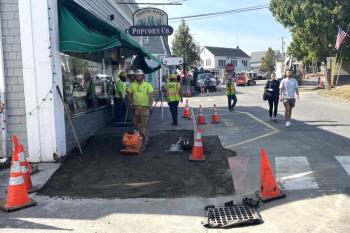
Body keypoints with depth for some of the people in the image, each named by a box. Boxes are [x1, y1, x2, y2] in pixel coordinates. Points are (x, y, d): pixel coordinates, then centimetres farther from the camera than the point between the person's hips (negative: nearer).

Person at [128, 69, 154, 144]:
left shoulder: (147, 85, 0)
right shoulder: (132, 85, 7)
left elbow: (151, 95, -4)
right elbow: (129, 95, 12)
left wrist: (150, 104, -13)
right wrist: (131, 104, 4)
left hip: (145, 107, -3)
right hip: (136, 107, 3)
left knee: (144, 124, -3)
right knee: (136, 124, 9)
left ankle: (144, 139, 4)